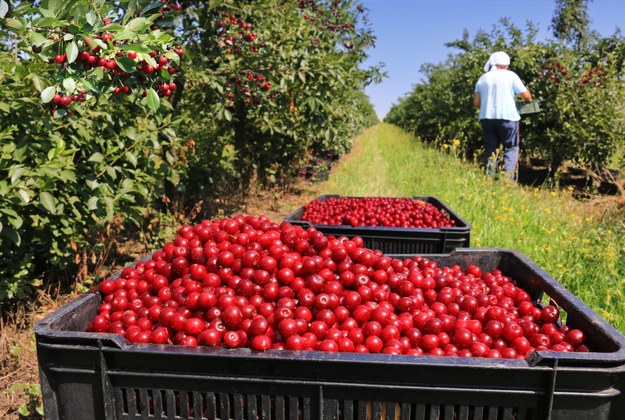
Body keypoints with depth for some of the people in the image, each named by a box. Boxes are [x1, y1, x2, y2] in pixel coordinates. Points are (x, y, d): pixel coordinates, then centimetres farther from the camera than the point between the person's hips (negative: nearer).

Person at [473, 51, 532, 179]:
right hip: (507, 117, -4)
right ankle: (507, 178, -9)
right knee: (511, 148, 3)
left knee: (490, 149, 8)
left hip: (486, 117, 4)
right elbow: (527, 96, 0)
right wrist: (528, 101, 22)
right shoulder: (510, 75, 1)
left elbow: (476, 103, 9)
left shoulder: (483, 78, 12)